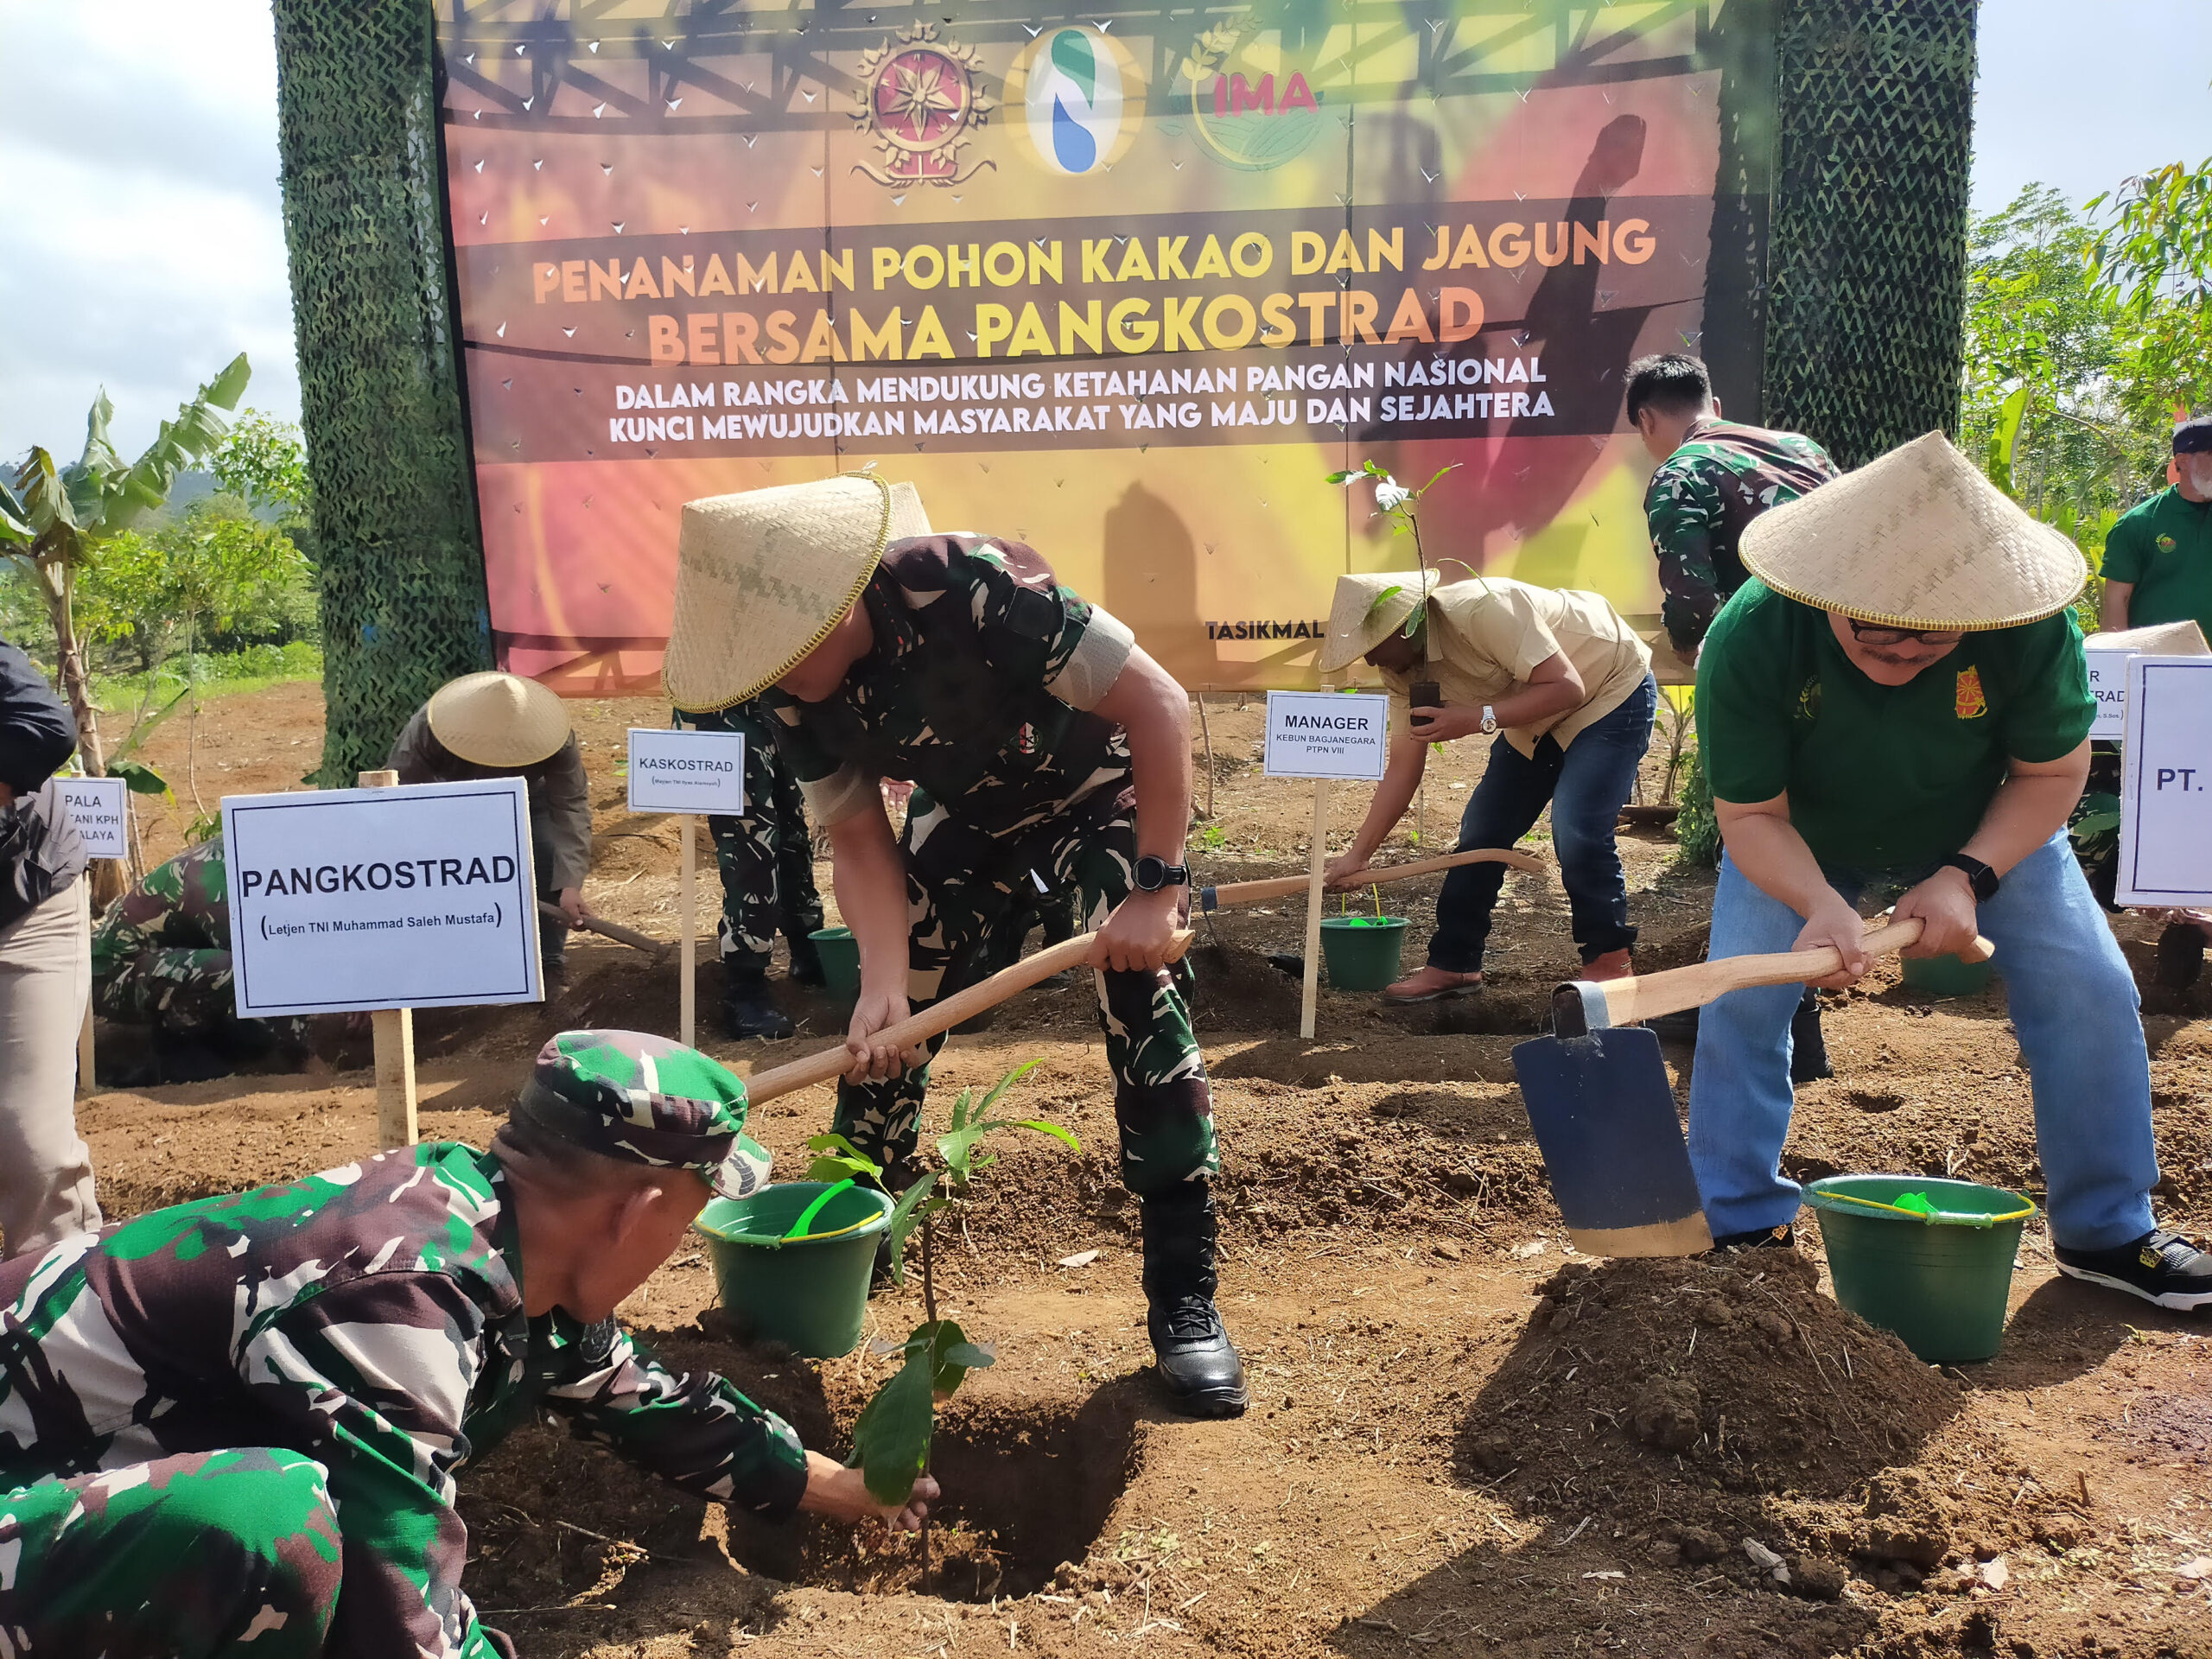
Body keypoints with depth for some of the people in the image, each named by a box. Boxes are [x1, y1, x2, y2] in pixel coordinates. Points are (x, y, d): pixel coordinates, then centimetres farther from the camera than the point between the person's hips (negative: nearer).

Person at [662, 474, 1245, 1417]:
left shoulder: (966, 590, -38)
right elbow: (860, 837, -12)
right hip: (966, 813, 5)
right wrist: (882, 979, -28)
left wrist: (1156, 886, -35)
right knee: (886, 1026, 2)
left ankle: (1184, 1300, -9)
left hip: (1099, 790, -5)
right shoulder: (791, 692, -19)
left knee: (1139, 999, -20)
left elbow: (1158, 701, -34)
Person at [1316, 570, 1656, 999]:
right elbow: (1403, 766, -4)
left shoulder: (1482, 610, -34)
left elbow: (1566, 687, -32)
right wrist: (1357, 854, -6)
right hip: (1537, 720, 8)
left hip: (1612, 691, -8)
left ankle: (1609, 961, -4)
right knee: (1481, 831, 2)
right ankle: (1452, 964, 13)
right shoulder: (1403, 669, -9)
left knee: (1577, 831, -23)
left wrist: (1479, 718, -38)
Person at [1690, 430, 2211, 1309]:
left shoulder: (2031, 630, -32)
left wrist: (1966, 876, -30)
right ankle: (1739, 1226, 3)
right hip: (1802, 843, -1)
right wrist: (1819, 904, -45)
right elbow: (1750, 813, -26)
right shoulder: (1749, 638, -36)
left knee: (2090, 992, -8)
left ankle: (2106, 1231, 12)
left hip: (1986, 830, 1)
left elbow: (2053, 772, -16)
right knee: (1739, 1000, -16)